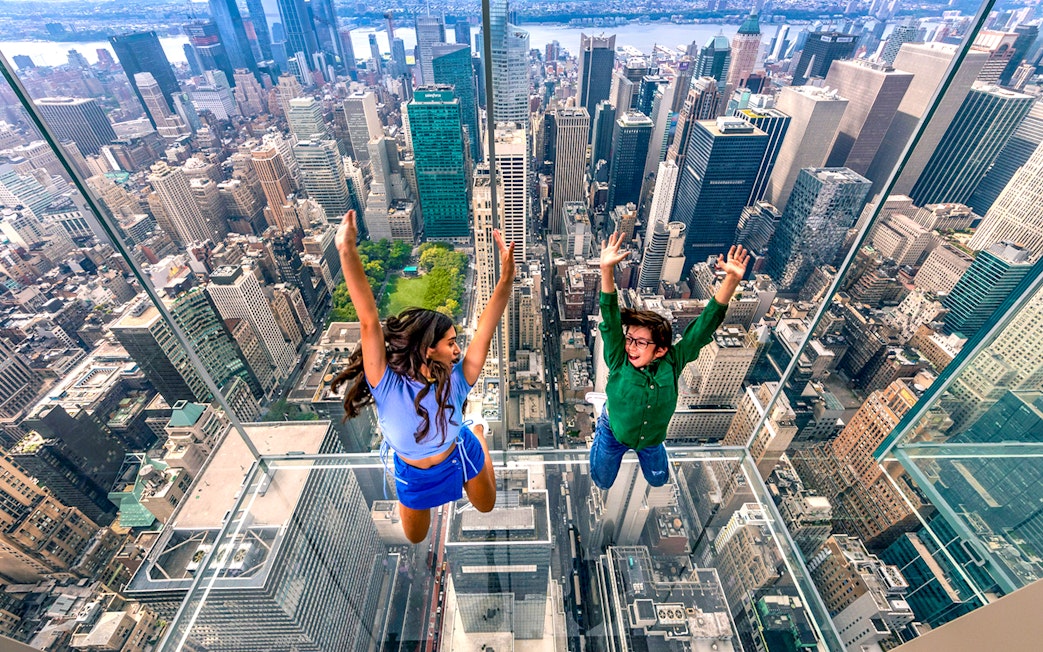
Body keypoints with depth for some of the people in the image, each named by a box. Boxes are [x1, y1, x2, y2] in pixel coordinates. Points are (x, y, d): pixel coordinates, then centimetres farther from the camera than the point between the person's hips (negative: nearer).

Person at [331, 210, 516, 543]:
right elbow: (369, 322, -48)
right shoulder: (388, 386, -37)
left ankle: (478, 435, 48)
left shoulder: (455, 382, -33)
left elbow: (485, 330, -43)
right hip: (413, 474, 0)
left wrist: (506, 278, -56)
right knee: (415, 538, 31)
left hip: (460, 457, 0)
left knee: (485, 506, 31)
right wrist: (347, 251, -56)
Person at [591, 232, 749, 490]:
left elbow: (706, 324, -33)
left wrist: (732, 280, -43)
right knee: (602, 482, 24)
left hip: (652, 439, 2)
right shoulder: (619, 361, -33)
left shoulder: (673, 363, -29)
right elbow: (611, 319, -46)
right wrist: (607, 270, -59)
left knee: (658, 480, 29)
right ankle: (599, 435, 45)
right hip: (613, 434, -2)